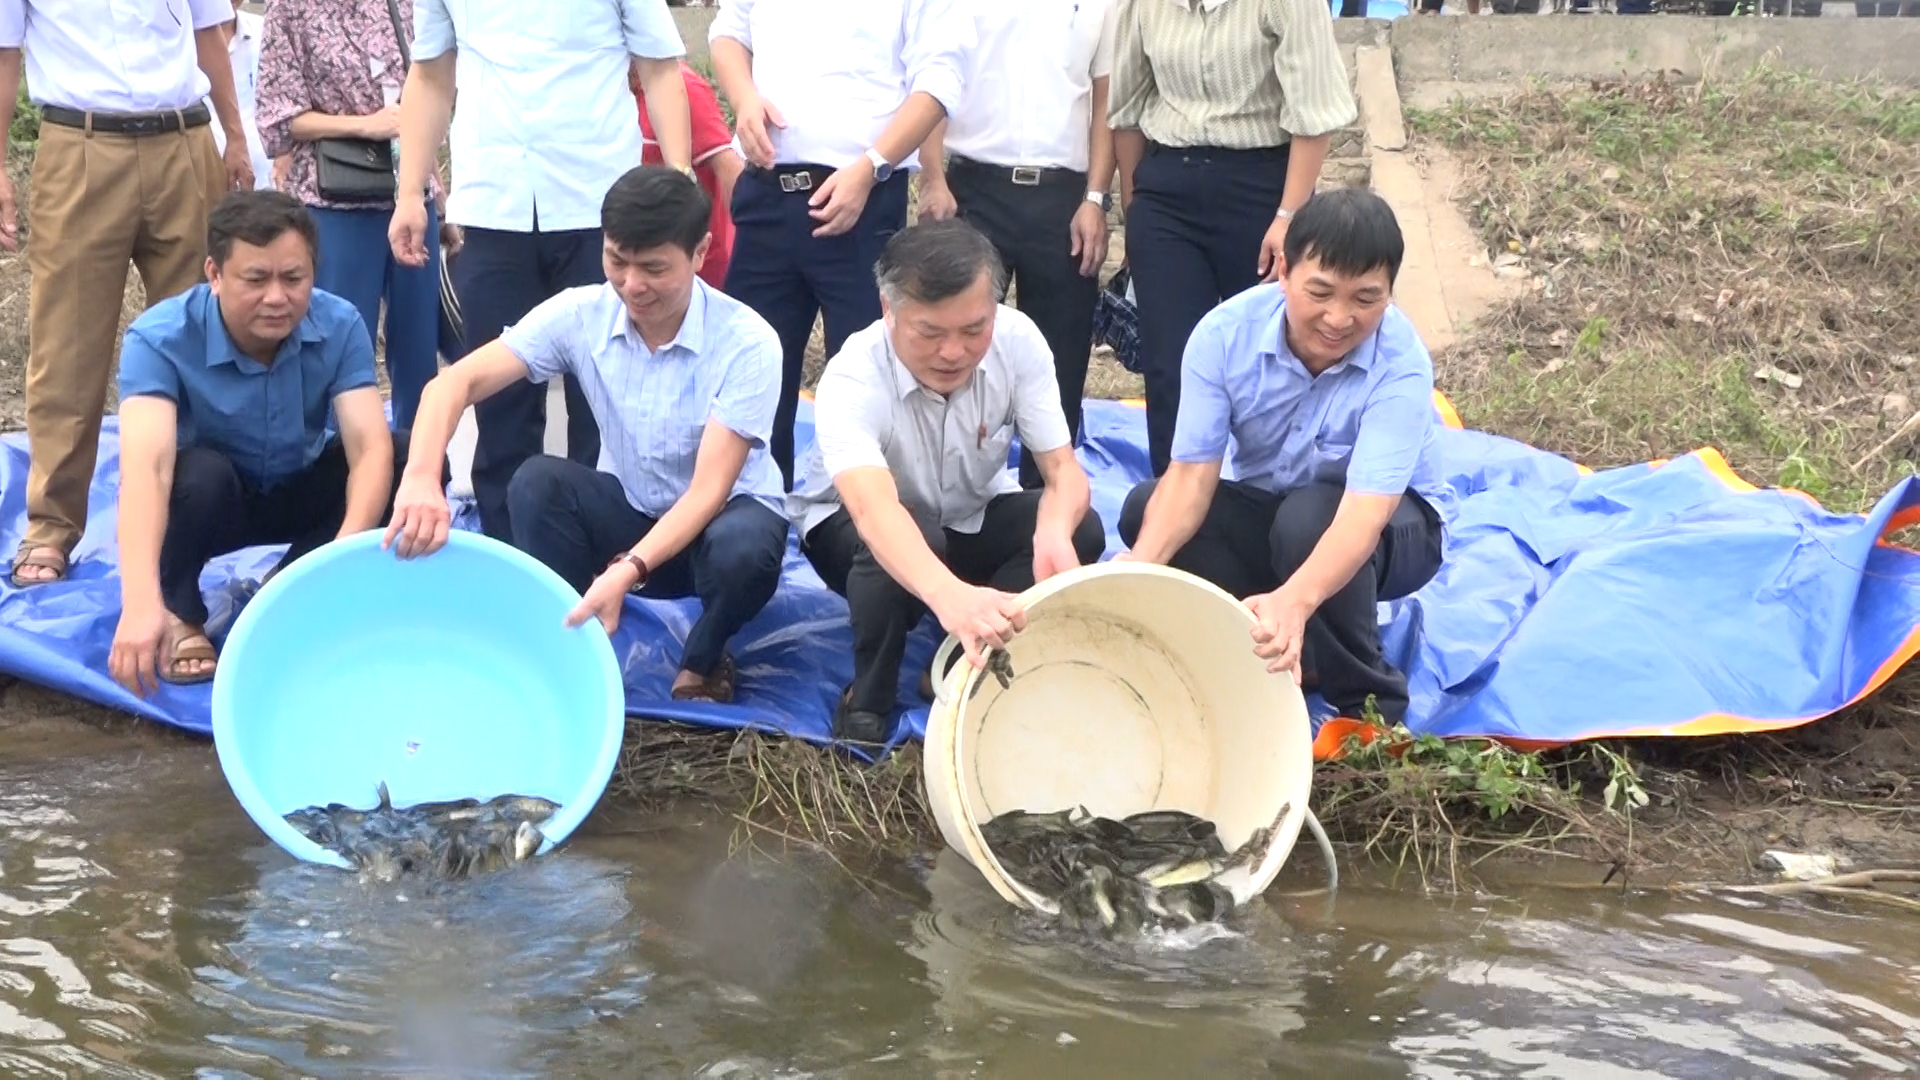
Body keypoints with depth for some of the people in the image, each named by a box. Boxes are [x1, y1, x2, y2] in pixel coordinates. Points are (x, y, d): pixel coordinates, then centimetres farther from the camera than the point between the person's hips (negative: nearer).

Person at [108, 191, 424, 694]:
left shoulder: (339, 326, -21)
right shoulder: (159, 339, -31)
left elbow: (371, 446, -32)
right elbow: (146, 465, -45)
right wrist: (141, 601, -61)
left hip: (298, 492, 3)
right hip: (208, 501, -3)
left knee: (412, 456, -22)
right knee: (199, 472, -38)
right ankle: (178, 611, -8)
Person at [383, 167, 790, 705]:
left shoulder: (747, 341, -24)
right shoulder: (580, 313, -15)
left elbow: (709, 489, -29)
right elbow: (455, 382, -23)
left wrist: (629, 571, -45)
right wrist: (421, 478, -44)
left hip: (723, 513, -2)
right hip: (629, 510, 3)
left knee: (743, 549, -38)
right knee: (538, 481, -28)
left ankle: (703, 661, -4)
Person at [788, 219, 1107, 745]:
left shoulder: (1018, 340, -24)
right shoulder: (852, 380, -35)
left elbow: (1064, 470, -24)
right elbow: (874, 508, -52)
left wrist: (1054, 533, -49)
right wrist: (948, 595, -72)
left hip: (971, 521, 4)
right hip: (856, 527, -4)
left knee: (1081, 529, -24)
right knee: (898, 535, -38)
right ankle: (868, 697, -14)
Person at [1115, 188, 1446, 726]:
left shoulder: (1400, 363, -30)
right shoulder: (1225, 333, -21)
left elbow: (1364, 513, -41)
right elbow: (1191, 474, -24)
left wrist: (1295, 599, -61)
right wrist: (1140, 566, -45)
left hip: (1385, 526, -3)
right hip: (1265, 514, 4)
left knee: (1306, 519, -37)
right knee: (1144, 509, -23)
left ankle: (1371, 709, -17)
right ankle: (1287, 648, -15)